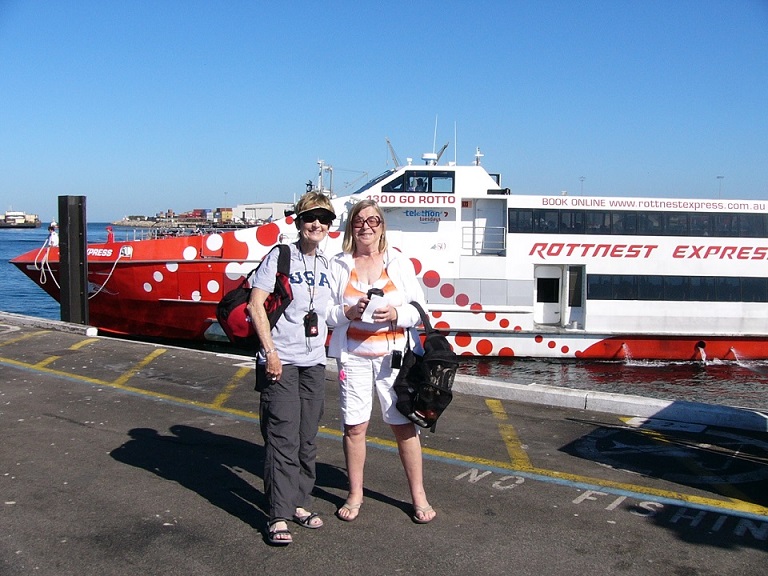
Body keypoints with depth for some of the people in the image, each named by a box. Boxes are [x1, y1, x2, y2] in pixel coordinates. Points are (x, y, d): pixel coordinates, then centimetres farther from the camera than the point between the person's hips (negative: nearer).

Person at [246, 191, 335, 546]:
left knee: (307, 440, 11)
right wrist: (270, 351, -14)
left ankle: (298, 503, 24)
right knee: (283, 438, -6)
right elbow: (256, 306, -9)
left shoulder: (329, 265, 12)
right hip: (280, 361, -6)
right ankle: (279, 516, 1)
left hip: (314, 361, 6)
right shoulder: (279, 257, -5)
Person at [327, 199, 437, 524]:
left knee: (404, 425, 1)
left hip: (393, 354, 0)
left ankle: (419, 496, 14)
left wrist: (396, 314, -15)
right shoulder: (338, 265, 6)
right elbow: (326, 312, 3)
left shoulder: (399, 263, 6)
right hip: (353, 355, 1)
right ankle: (355, 494, 22)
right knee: (355, 426, 4)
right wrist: (349, 312, -17)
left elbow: (419, 309, 4)